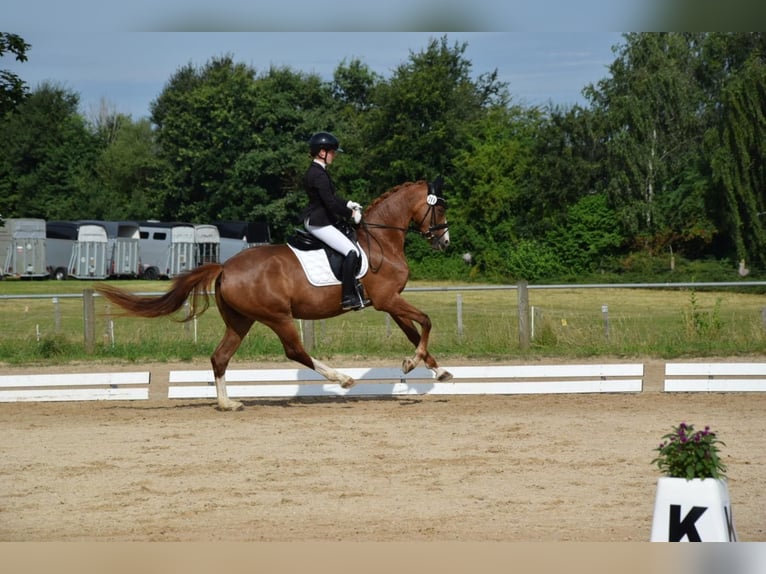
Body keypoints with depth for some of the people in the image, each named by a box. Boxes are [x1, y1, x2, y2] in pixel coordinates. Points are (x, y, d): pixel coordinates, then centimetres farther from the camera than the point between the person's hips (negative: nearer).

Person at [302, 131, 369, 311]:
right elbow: (331, 203, -24)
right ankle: (348, 298, -18)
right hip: (318, 223, -11)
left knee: (353, 248, 18)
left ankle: (355, 291, 20)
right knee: (351, 252, -17)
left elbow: (331, 197, 22)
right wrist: (351, 213, -11)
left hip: (318, 220, 11)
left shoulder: (317, 171, 13)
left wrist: (349, 204, 10)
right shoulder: (319, 175, -20)